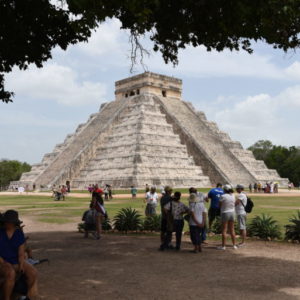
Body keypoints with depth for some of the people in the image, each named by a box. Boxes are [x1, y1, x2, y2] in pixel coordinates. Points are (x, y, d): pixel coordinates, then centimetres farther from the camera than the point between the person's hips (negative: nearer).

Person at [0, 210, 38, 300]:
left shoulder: (19, 234, -2)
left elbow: (21, 253, -3)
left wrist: (21, 266, -19)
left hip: (16, 262, 4)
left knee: (33, 273, -21)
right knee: (11, 274, -37)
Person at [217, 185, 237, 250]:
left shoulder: (223, 196, -15)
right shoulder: (233, 196, 2)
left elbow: (219, 205, -7)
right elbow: (234, 205, 10)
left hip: (225, 213, -5)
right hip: (232, 213, 5)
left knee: (224, 230, 0)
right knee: (232, 230, 13)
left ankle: (223, 246, 1)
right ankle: (234, 245, 16)